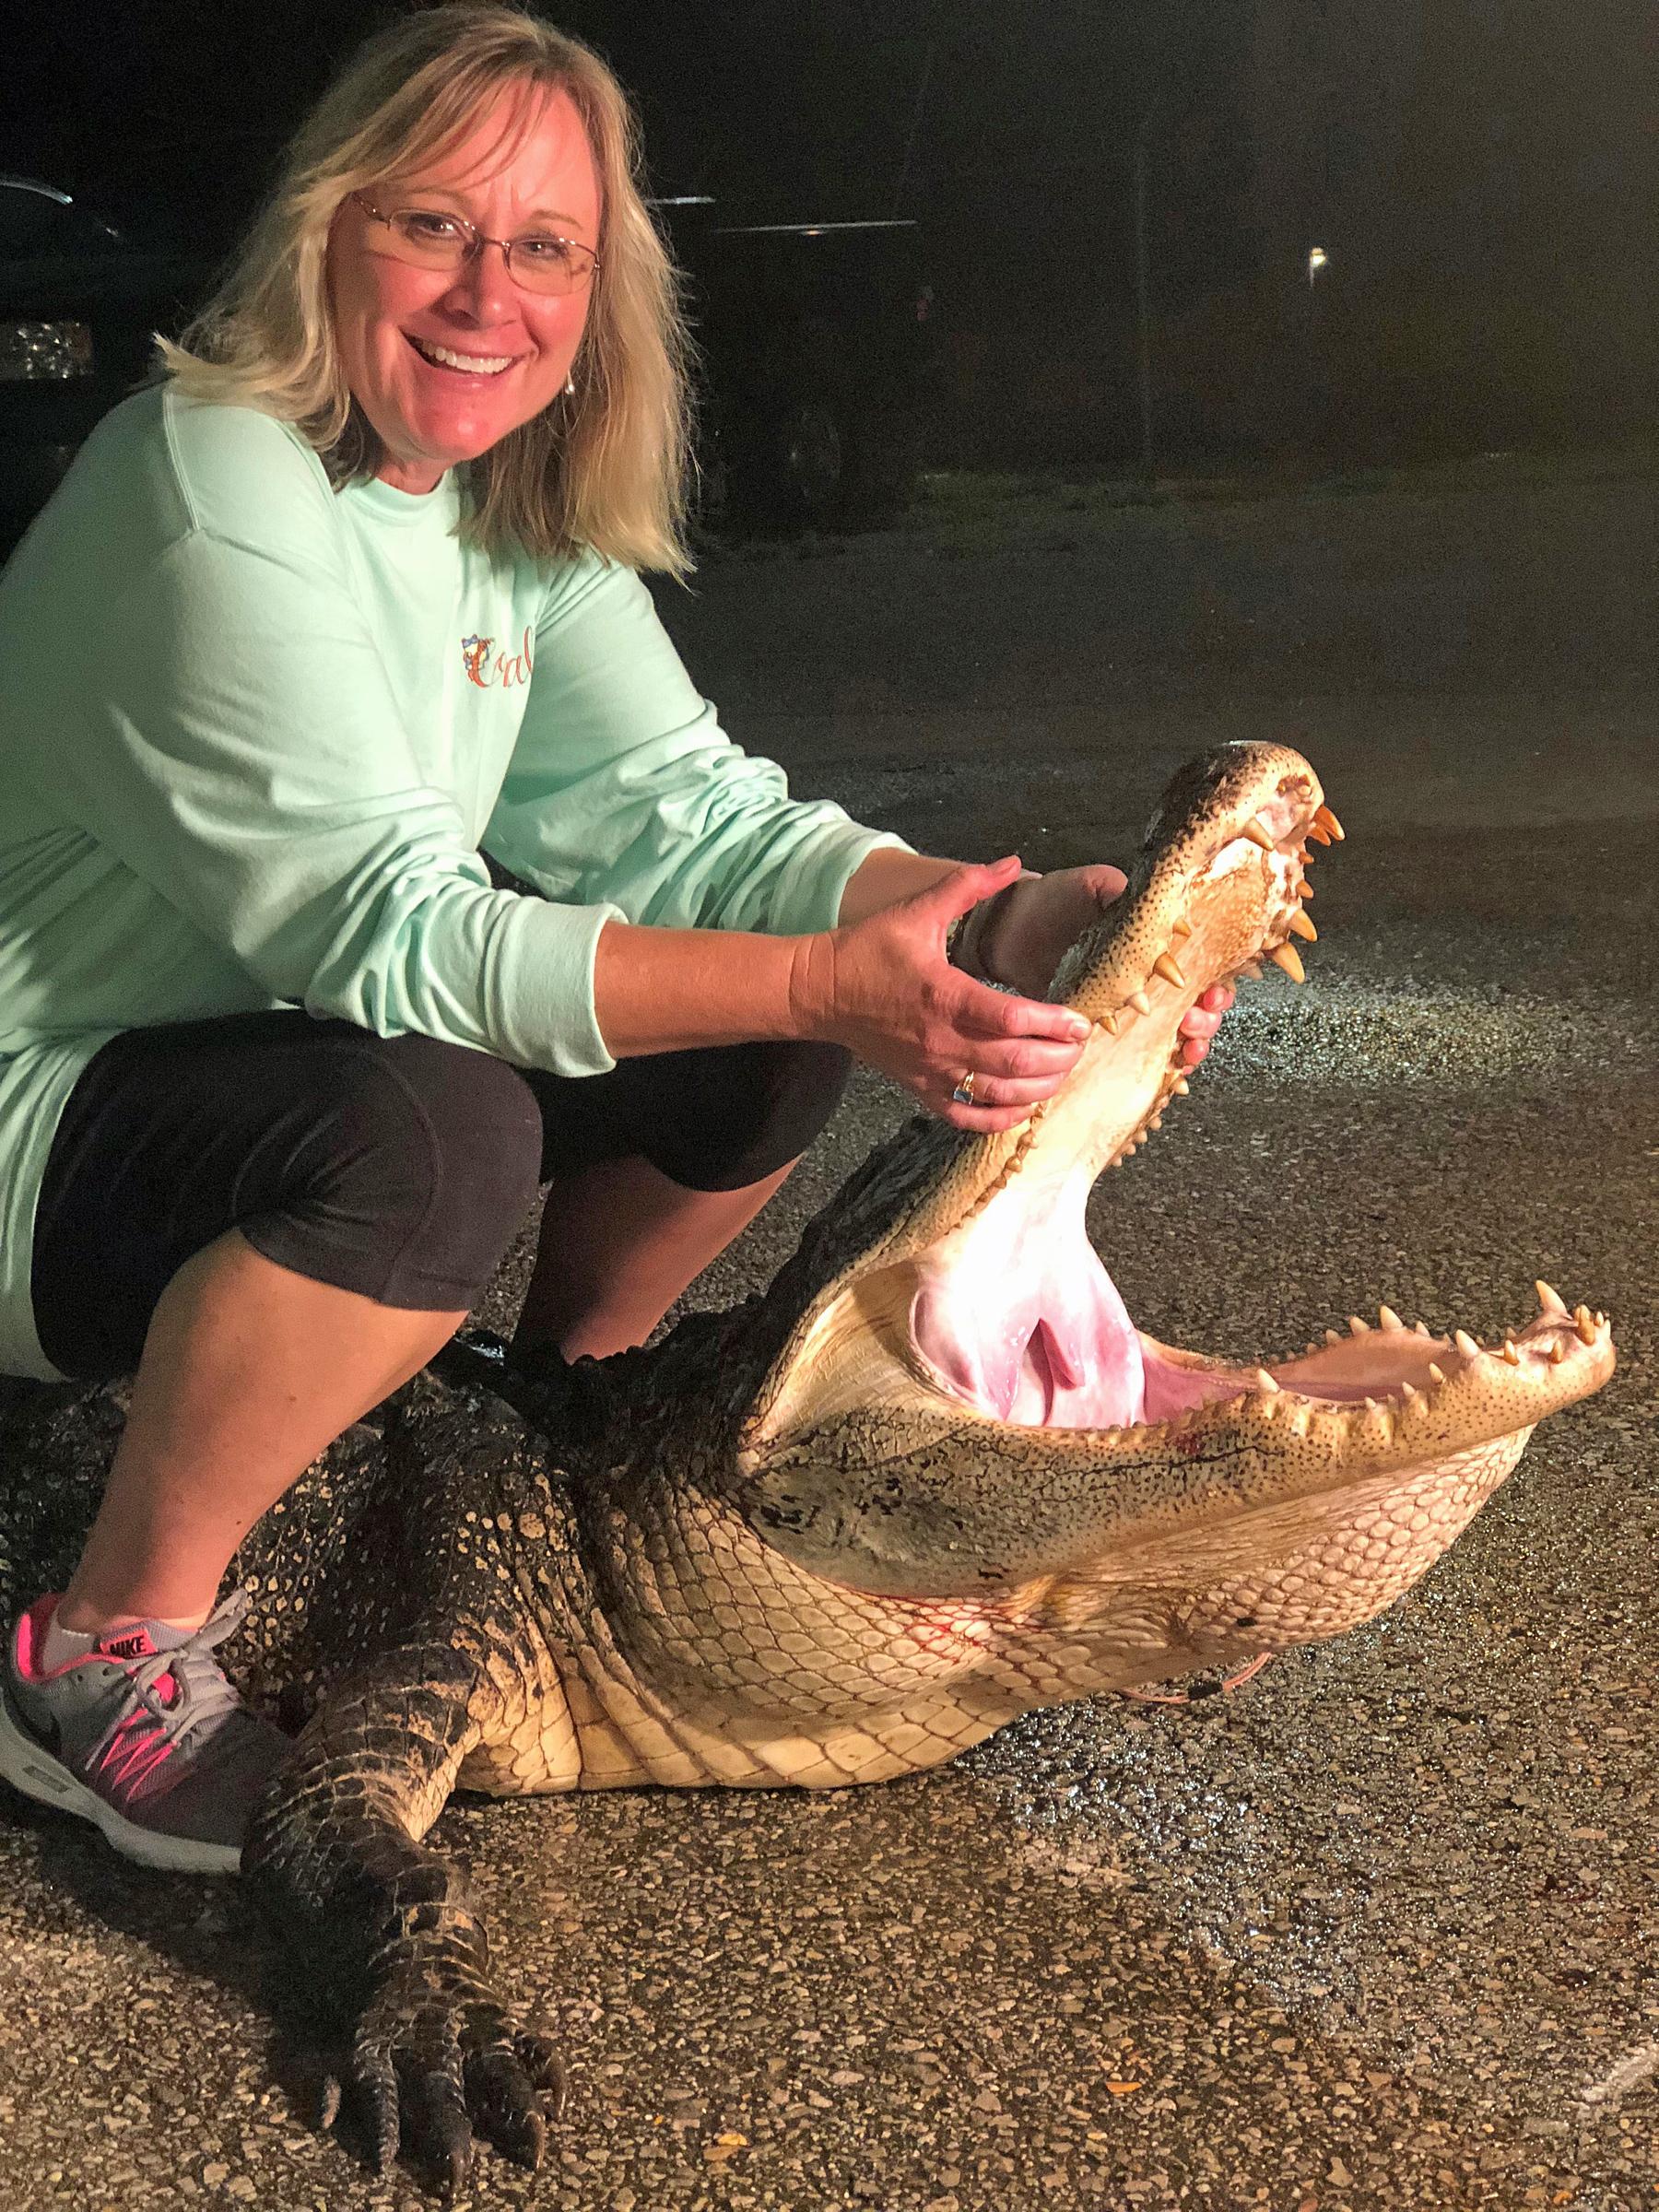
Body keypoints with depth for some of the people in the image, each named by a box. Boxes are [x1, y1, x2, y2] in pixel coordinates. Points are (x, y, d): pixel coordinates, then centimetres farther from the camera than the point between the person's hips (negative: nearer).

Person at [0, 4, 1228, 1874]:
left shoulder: (521, 509, 1)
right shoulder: (215, 493, -25)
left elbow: (687, 810, -6)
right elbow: (395, 936, -32)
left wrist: (1018, 922, -22)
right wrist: (830, 984, -39)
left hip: (273, 1060, 7)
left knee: (763, 1045, -5)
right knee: (431, 1126, -37)